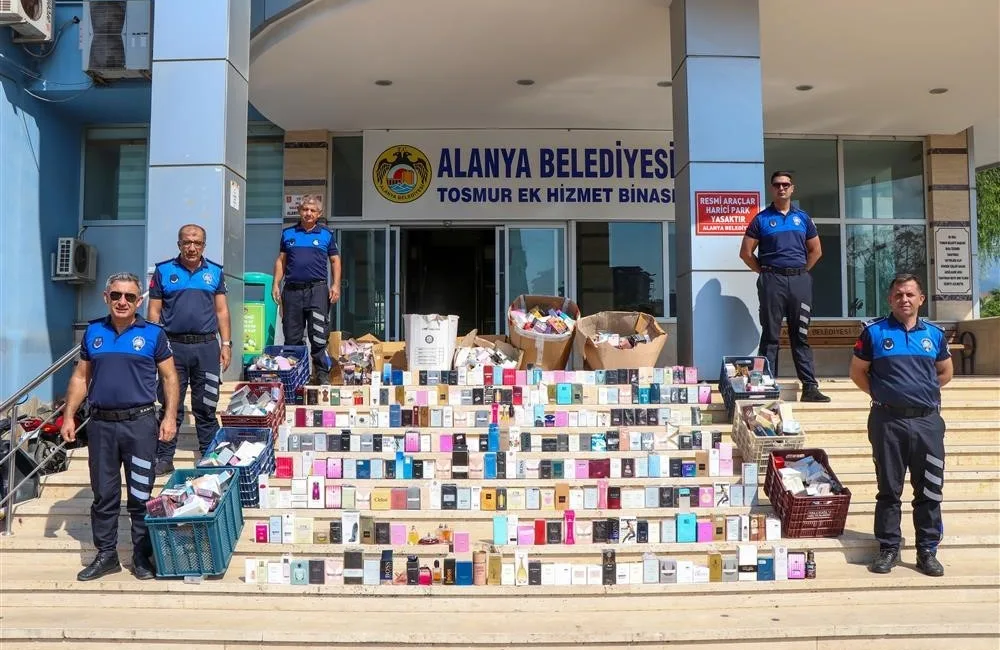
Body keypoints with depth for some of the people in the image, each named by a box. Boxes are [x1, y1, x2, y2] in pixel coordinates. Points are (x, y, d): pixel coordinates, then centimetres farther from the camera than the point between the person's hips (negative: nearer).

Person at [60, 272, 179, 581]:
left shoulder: (153, 334, 0)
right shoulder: (93, 332, 9)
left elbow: (169, 377, 1)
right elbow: (80, 377, 14)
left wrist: (170, 416, -8)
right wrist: (69, 416, 7)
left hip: (140, 423, -3)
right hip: (101, 424, 3)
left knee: (141, 495, 3)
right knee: (104, 494, 10)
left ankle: (142, 556, 15)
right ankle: (106, 555, 21)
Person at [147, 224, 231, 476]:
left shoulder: (215, 272, 9)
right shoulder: (163, 271, 4)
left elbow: (222, 311, 10)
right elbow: (154, 311, 4)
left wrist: (226, 344, 3)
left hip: (207, 346, 1)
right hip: (173, 346, -1)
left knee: (206, 406, 6)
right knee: (171, 406, 4)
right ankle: (164, 458, 11)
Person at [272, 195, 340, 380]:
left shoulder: (327, 234, 8)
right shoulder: (288, 233, 13)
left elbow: (335, 261, 8)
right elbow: (281, 260, 15)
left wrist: (336, 285, -3)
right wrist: (276, 284, 5)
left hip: (317, 289, -2)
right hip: (292, 289, 2)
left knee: (319, 336, -6)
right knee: (291, 337, 6)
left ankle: (322, 374, -1)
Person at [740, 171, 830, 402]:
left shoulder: (803, 218, 12)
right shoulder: (761, 219, 3)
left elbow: (816, 250, 18)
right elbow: (746, 253, 3)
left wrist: (801, 271, 9)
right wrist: (764, 272, -1)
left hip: (800, 280, 3)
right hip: (772, 281, -3)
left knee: (801, 336, 5)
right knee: (770, 336, 0)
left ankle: (810, 387, 6)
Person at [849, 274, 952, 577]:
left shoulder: (934, 334, 8)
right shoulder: (874, 332, 1)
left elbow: (945, 373, 21)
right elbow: (857, 372, 8)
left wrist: (924, 391, 9)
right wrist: (881, 393, 0)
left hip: (927, 420, 2)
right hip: (888, 421, -2)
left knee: (930, 490, 6)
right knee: (888, 489, 6)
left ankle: (928, 551, 17)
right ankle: (888, 549, 17)